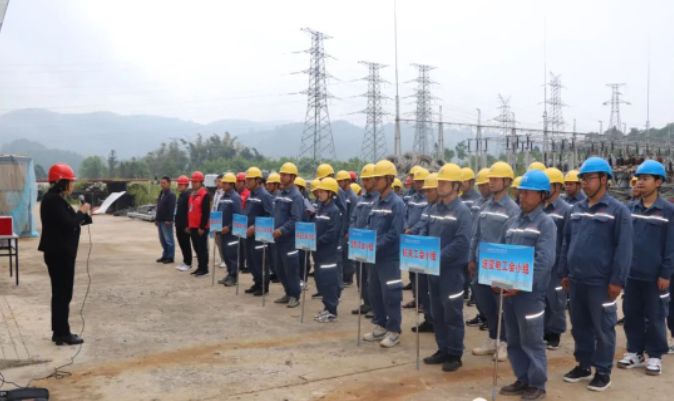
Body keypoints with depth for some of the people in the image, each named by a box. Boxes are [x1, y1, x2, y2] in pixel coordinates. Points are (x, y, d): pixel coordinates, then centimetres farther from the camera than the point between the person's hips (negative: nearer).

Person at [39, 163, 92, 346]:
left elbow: (68, 222, 15)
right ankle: (62, 333, 4)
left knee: (60, 293, 15)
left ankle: (59, 332, 23)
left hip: (60, 252, 11)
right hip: (59, 253, -11)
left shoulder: (55, 199, 15)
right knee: (63, 293, -3)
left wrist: (82, 214, 4)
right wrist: (81, 212, -10)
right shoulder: (54, 200, -18)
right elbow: (68, 225, -24)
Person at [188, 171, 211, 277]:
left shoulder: (205, 195, -13)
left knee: (202, 248, -3)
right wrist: (189, 225, 18)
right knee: (197, 248, 14)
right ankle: (200, 267, 22)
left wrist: (202, 227, -19)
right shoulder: (192, 194, 15)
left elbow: (206, 213, -18)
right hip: (193, 227, 9)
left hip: (201, 228, -9)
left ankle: (204, 270, 3)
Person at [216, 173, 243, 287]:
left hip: (232, 231, -8)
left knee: (232, 254, -3)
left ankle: (234, 277, 3)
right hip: (223, 230, 8)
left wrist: (229, 227, -19)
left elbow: (238, 216, -18)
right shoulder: (222, 197, 13)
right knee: (225, 254, 13)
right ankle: (229, 274, 22)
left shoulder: (235, 197, -12)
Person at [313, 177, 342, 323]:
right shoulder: (320, 208, 13)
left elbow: (331, 234, -19)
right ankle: (327, 308, 24)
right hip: (319, 251, 9)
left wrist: (316, 242, -17)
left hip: (329, 252, -9)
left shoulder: (334, 210, -12)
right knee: (321, 281, 13)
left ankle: (332, 312, 5)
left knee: (329, 281, -4)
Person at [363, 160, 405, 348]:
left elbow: (394, 233, -18)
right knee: (375, 293, 14)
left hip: (389, 256, -8)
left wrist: (376, 246, -19)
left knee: (391, 295, -1)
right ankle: (380, 327, 27)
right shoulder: (376, 203, 12)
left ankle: (394, 331, 9)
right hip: (375, 256, 8)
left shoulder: (397, 203, -12)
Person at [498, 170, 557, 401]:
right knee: (514, 340, 14)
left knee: (532, 340, 3)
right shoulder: (511, 223, 13)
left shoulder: (546, 223, -7)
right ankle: (522, 379, 28)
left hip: (529, 292, -6)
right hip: (507, 290, 6)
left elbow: (544, 261, -17)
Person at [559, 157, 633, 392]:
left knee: (603, 328, 6)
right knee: (579, 326, 15)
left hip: (601, 282, -6)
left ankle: (603, 371, 19)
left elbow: (624, 248, -11)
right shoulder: (576, 210, 9)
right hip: (576, 281, 6)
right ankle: (583, 365, 29)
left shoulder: (618, 211, -8)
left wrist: (617, 280, -13)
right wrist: (564, 273, 12)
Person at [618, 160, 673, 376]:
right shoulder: (629, 209, 6)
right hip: (631, 273, 4)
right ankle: (634, 352, 24)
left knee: (655, 317, 7)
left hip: (654, 276, -4)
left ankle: (655, 356, 20)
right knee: (632, 315, 11)